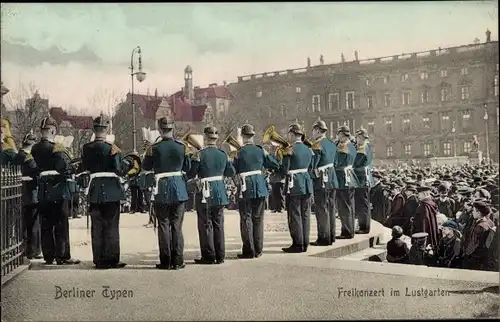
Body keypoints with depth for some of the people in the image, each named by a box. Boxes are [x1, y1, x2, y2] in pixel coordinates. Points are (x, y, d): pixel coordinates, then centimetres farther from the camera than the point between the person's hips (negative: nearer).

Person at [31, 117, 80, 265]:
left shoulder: (35, 149, 7)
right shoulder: (56, 148, -14)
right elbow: (65, 168, -18)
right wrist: (73, 171, 0)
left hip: (43, 190, 6)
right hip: (58, 189, -6)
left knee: (46, 224, 11)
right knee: (61, 224, -1)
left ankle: (48, 256, 16)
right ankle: (63, 256, 1)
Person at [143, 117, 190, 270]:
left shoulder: (154, 148, -7)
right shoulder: (182, 146, -2)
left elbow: (146, 167, 6)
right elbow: (187, 167, 9)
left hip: (162, 190, -1)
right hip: (179, 189, 1)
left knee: (163, 225, 6)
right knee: (177, 225, 6)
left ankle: (166, 261, 8)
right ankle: (178, 261, 7)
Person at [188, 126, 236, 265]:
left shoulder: (199, 155, -12)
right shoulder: (223, 154, 3)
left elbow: (190, 174, -10)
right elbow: (232, 172, 11)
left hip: (205, 193, -5)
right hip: (220, 193, 5)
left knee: (206, 225, 3)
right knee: (218, 224, 12)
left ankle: (209, 256, 6)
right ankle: (220, 256, 16)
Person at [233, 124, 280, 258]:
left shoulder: (240, 152, -8)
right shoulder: (261, 150, 2)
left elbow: (233, 170, -3)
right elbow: (275, 165, 9)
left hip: (245, 188, -4)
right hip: (260, 187, 4)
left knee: (246, 218, 3)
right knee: (258, 218, 11)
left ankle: (249, 251, 3)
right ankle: (258, 250, 16)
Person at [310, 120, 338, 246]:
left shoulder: (318, 146, -16)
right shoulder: (332, 144, 9)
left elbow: (312, 165, -18)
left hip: (321, 182, -8)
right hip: (332, 180, 8)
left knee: (322, 210, -2)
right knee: (330, 208, 14)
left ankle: (324, 238, 1)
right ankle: (331, 236, 21)